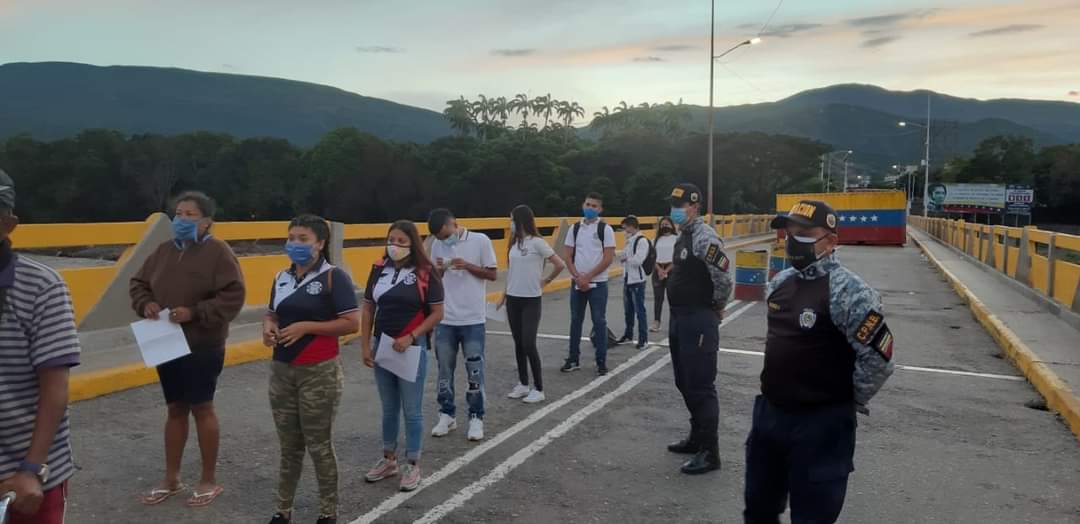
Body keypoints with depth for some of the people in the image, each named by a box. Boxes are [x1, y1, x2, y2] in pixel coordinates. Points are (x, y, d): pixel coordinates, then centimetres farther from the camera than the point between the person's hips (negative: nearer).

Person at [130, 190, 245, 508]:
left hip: (203, 347, -6)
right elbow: (139, 284, 16)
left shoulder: (217, 252, -13)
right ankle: (171, 480, 28)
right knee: (175, 410, 15)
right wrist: (145, 304, -4)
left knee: (201, 409, 3)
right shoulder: (164, 251, 6)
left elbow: (233, 297, -18)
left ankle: (209, 481, 19)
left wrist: (195, 312, -24)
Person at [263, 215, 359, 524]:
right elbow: (273, 314, 21)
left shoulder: (333, 277, -10)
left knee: (319, 446, 5)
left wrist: (306, 327, -20)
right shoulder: (282, 278, 9)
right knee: (289, 446, 16)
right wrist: (267, 327, -2)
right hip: (281, 372, 6)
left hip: (319, 373, -5)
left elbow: (352, 323, -15)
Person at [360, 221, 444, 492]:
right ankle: (389, 460, 31)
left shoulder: (425, 273, -9)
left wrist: (410, 338, -17)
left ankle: (412, 465, 19)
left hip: (412, 348, -4)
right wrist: (365, 346, 1)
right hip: (382, 347, 4)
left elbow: (437, 313, -9)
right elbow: (368, 309, 7)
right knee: (389, 408, 16)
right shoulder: (379, 270, 4)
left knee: (412, 410, 5)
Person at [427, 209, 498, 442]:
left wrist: (467, 266, -16)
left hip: (473, 319, -3)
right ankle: (446, 415, 25)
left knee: (474, 371, 4)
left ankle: (476, 418, 15)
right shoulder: (437, 245, 5)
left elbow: (493, 274, -2)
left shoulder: (480, 240, -6)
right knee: (445, 370, 11)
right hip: (445, 319, 3)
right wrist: (438, 271, -10)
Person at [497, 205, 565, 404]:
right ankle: (523, 384, 22)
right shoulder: (514, 243, 8)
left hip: (531, 300, -6)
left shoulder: (537, 242, -12)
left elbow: (560, 265, -11)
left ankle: (538, 389, 4)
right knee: (518, 343, 11)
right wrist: (505, 295, 12)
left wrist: (546, 281, 1)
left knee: (529, 344, -7)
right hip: (513, 299, 6)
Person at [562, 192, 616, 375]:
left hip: (598, 284, -4)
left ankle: (601, 362, 9)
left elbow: (608, 258, -11)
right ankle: (573, 359, 19)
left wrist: (588, 277, -13)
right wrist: (578, 277, -8)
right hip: (577, 283, 4)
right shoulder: (575, 228, 7)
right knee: (575, 320, 9)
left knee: (599, 322, 0)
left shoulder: (605, 229, -5)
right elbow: (568, 257, 6)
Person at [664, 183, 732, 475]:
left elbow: (723, 279, -23)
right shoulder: (683, 236, 13)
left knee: (701, 387, -3)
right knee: (685, 383, 19)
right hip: (679, 318, 10)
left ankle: (709, 453, 7)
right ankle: (697, 438, 34)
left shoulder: (705, 238, -18)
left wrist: (717, 308, -7)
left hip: (698, 321, -10)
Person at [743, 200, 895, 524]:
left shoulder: (848, 292, -20)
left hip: (821, 424, -7)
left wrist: (847, 403, -8)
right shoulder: (780, 281, 5)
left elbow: (878, 359, -21)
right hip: (769, 412, 7)